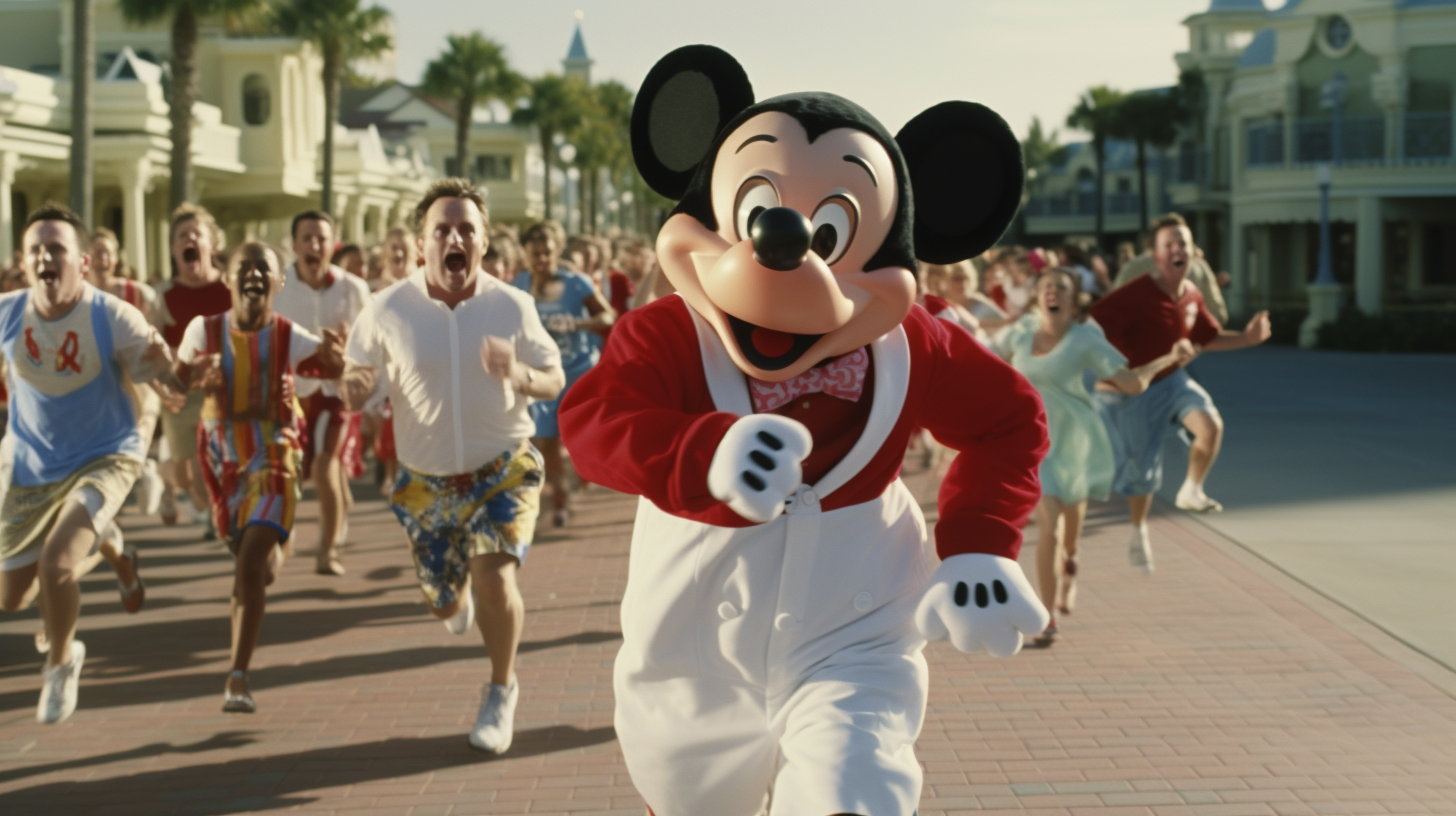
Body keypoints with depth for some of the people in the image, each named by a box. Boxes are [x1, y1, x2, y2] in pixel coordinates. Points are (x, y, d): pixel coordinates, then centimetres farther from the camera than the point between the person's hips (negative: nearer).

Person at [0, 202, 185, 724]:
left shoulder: (114, 318, -22)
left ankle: (61, 663, 8)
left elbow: (173, 385, -20)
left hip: (105, 457, -4)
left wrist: (161, 366, -41)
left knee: (54, 564, -25)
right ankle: (106, 548, 43)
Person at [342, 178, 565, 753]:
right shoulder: (387, 311, -13)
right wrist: (355, 386, -26)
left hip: (505, 467, -2)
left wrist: (520, 376, -25)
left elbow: (555, 380, -2)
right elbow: (355, 385, -1)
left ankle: (502, 690, 4)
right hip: (426, 479, 2)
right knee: (444, 605, 14)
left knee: (493, 576, -23)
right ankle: (460, 595, 56)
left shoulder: (512, 306, -12)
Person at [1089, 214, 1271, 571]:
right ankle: (1139, 534, 33)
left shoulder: (1191, 296, -2)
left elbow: (1207, 338, 14)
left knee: (1211, 424, -23)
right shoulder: (1135, 294, -25)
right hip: (1133, 389, -5)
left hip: (1173, 380, 5)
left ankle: (1191, 491, 4)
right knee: (1142, 468, 4)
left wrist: (1247, 338, 2)